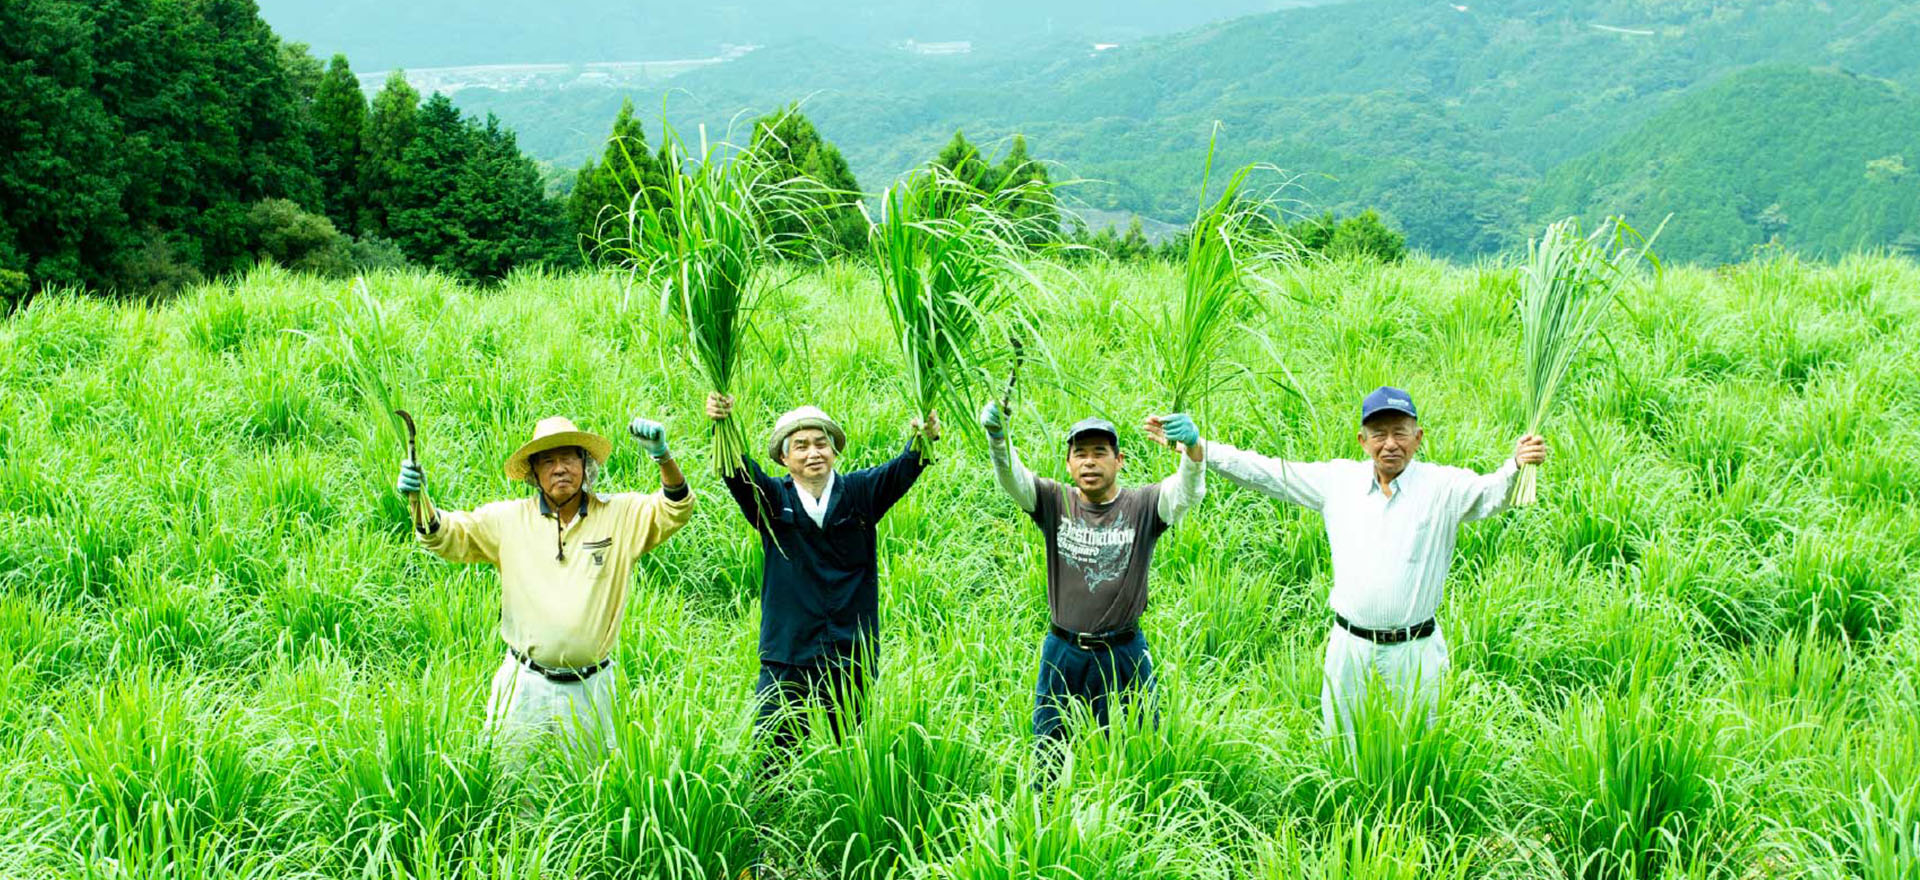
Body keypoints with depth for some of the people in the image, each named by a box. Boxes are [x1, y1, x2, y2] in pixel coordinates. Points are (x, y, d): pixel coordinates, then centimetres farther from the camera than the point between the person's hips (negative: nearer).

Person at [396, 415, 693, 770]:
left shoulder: (619, 515, -1)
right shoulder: (509, 519, 1)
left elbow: (675, 509, -10)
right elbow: (446, 537, 2)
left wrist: (662, 455, -27)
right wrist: (419, 499, -18)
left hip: (588, 690, 0)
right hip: (524, 686, 1)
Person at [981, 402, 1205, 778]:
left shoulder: (1142, 506, -4)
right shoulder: (1055, 503, 0)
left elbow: (1187, 490, -22)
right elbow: (1012, 478, -16)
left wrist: (1193, 447, -46)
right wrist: (997, 436, -39)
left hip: (1124, 655, -1)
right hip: (1062, 652, 1)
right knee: (1049, 759, 12)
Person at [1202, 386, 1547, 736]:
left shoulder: (1443, 487, -5)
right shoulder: (1338, 479, 4)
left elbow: (1491, 492, -20)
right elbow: (1267, 474, 7)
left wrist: (1517, 465, -43)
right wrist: (1200, 450, 1)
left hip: (1414, 652, -2)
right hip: (1349, 646, 2)